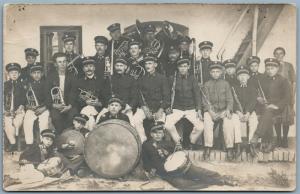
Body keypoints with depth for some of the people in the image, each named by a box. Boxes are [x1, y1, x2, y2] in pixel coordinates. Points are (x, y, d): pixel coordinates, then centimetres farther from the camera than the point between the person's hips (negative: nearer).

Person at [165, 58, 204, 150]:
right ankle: (178, 142, 1)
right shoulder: (173, 79, 3)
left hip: (191, 109, 1)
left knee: (200, 127, -19)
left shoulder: (192, 79, 4)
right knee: (168, 125, -25)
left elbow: (197, 95, 2)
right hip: (177, 109, 0)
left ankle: (191, 143, 9)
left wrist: (199, 110, -7)